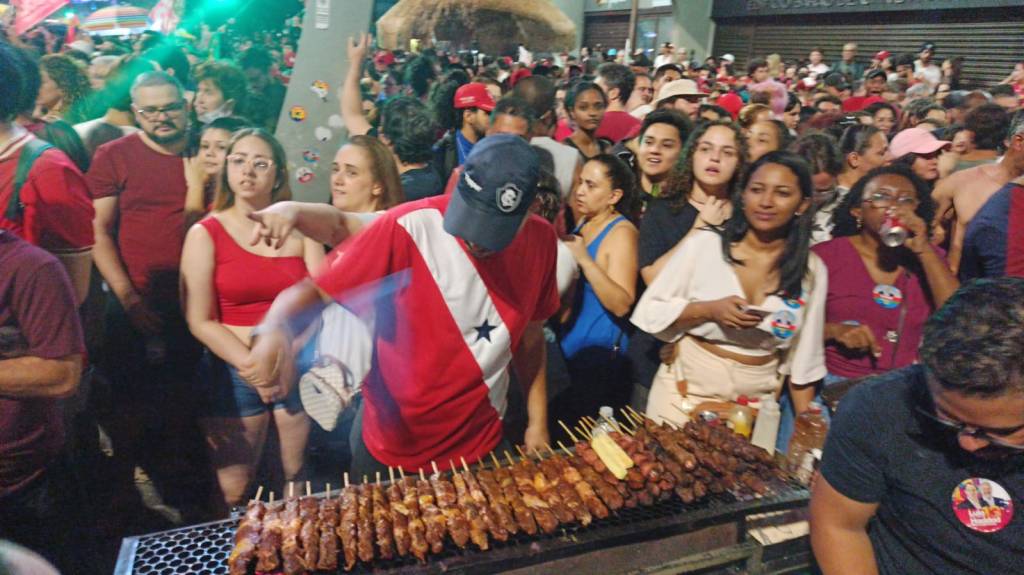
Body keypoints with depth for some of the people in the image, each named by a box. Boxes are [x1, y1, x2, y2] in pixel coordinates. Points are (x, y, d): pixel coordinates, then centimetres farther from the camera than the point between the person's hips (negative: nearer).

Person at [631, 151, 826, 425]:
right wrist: (709, 310, -20)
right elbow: (650, 310, -6)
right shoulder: (703, 243, -10)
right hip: (686, 391, -1)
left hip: (755, 405, 2)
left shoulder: (812, 270, -2)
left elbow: (803, 359, 5)